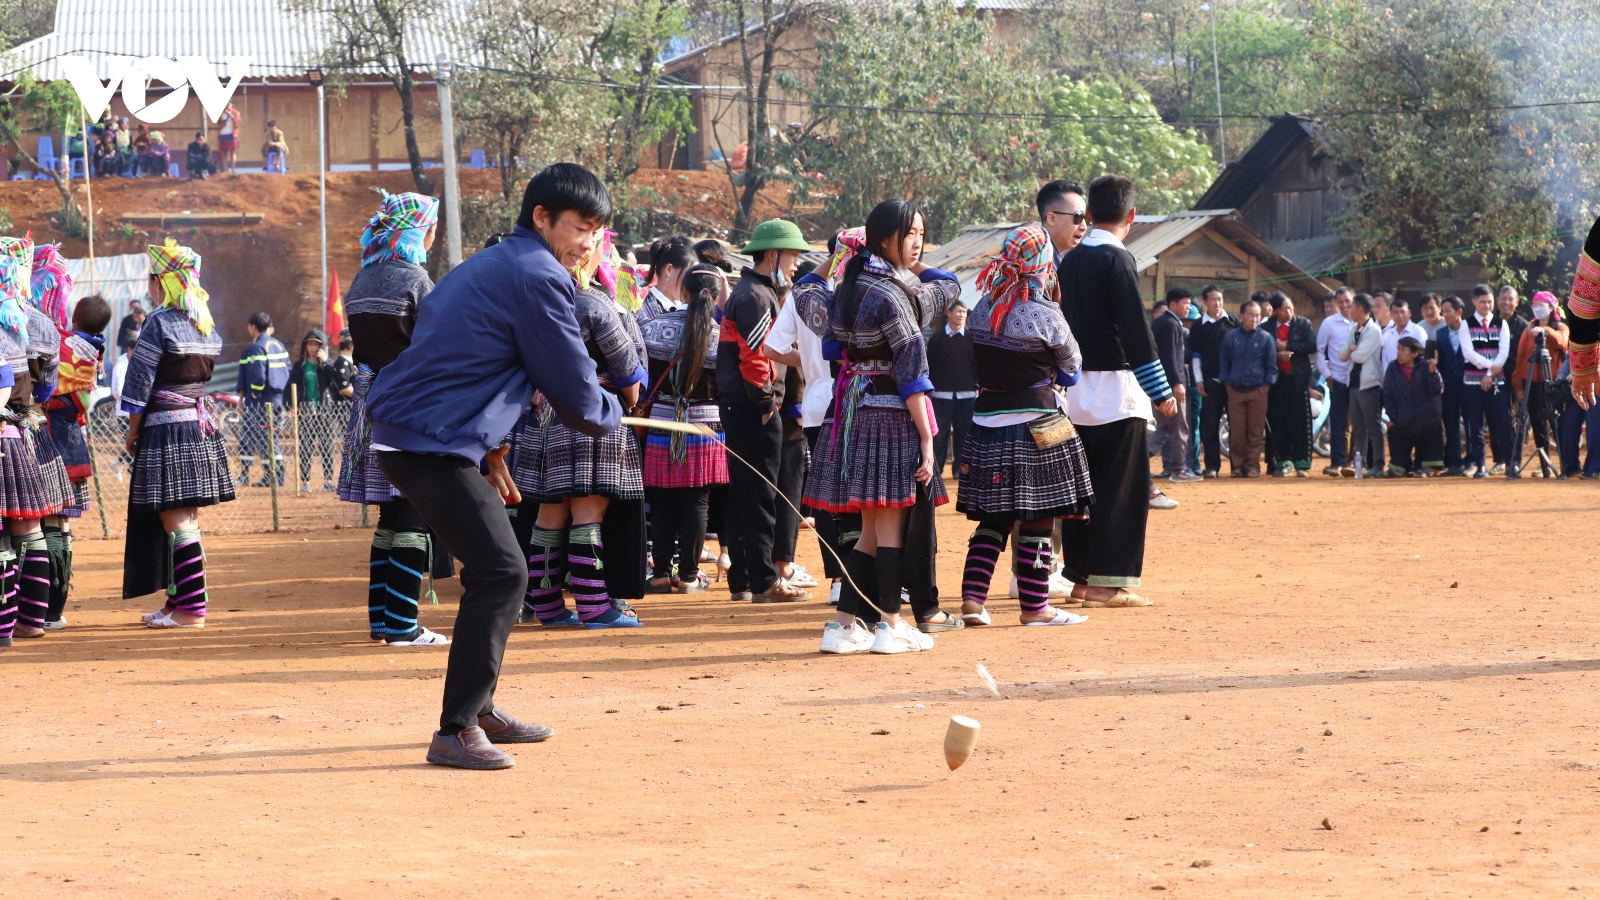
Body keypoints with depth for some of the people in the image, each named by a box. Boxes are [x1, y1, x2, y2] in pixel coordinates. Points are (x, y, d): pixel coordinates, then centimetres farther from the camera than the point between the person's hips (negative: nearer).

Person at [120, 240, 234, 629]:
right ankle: (180, 599, 20)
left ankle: (190, 609, -9)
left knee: (176, 521, -7)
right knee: (186, 520, 13)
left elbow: (139, 386, -12)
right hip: (203, 427, 8)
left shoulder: (160, 323, -12)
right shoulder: (208, 326, 10)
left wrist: (133, 432, -2)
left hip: (167, 429, -8)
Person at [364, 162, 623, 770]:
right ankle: (456, 732, -13)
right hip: (434, 444, -10)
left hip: (405, 436, 10)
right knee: (501, 572, -12)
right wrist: (609, 416, 13)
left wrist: (491, 452, 25)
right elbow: (572, 388, -9)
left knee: (495, 569, 18)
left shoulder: (488, 265, 21)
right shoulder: (539, 277, -11)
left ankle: (479, 710, 26)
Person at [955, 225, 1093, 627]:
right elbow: (1071, 364, 2)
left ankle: (972, 598, 3)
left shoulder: (984, 308, 3)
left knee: (993, 515, 11)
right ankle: (1034, 606, 6)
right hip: (1036, 425, -6)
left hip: (988, 420, 6)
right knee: (1038, 516, 2)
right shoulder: (1044, 314, -12)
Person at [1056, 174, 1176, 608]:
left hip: (1074, 388, 8)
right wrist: (1160, 392, -18)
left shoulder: (1070, 260, 10)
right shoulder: (1117, 260, -13)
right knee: (1122, 486, -4)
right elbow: (1135, 330, -19)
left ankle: (1081, 576, 16)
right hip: (1114, 387, -8)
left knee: (1082, 485, 12)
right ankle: (1108, 580, -6)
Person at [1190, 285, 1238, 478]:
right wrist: (1198, 380, 0)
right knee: (1210, 425, -1)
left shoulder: (1233, 321, 5)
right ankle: (1211, 465, 2)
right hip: (1211, 381, 0)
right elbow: (1195, 355, 7)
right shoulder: (1200, 325, 5)